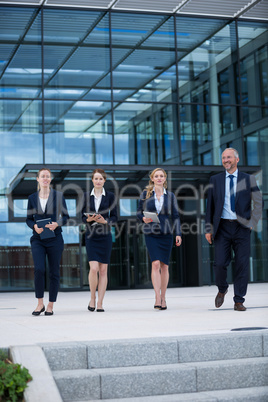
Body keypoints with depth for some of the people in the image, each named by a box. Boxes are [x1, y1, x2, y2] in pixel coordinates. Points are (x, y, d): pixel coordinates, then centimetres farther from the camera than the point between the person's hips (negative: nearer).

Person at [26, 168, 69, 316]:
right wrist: (34, 226, -9)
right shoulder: (32, 198, 8)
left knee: (54, 272, 1)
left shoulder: (58, 196, 4)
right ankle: (40, 303, -2)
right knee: (39, 269, -16)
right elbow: (29, 219, 12)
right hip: (38, 239, 0)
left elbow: (66, 216, 6)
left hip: (54, 238, 0)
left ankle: (50, 306, 11)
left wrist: (57, 224, -14)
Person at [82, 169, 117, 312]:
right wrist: (89, 219, -12)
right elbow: (82, 216, 9)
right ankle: (92, 298, 7)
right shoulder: (86, 196, 7)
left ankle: (100, 303, 7)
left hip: (105, 236, 0)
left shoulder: (110, 196, 5)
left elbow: (114, 216, 5)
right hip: (91, 236, 0)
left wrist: (105, 221, -13)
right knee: (94, 268, -14)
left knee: (103, 270, 0)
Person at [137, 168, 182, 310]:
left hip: (166, 233, 2)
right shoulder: (146, 194, 4)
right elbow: (139, 212, 9)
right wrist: (143, 218, -13)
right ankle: (157, 298, -14)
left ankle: (163, 298, 14)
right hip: (151, 233, -1)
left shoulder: (170, 196, 7)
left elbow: (175, 216, 7)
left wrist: (178, 233, -1)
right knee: (155, 263, -14)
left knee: (164, 265, 3)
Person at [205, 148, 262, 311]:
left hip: (241, 227, 0)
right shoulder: (215, 180, 9)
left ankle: (239, 301, 8)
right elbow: (210, 205, 9)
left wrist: (252, 222, -3)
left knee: (242, 265, -1)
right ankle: (222, 289, 23)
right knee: (220, 263, -6)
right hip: (222, 227, 0)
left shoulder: (248, 179, 6)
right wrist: (209, 229, 3)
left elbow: (259, 202, 8)